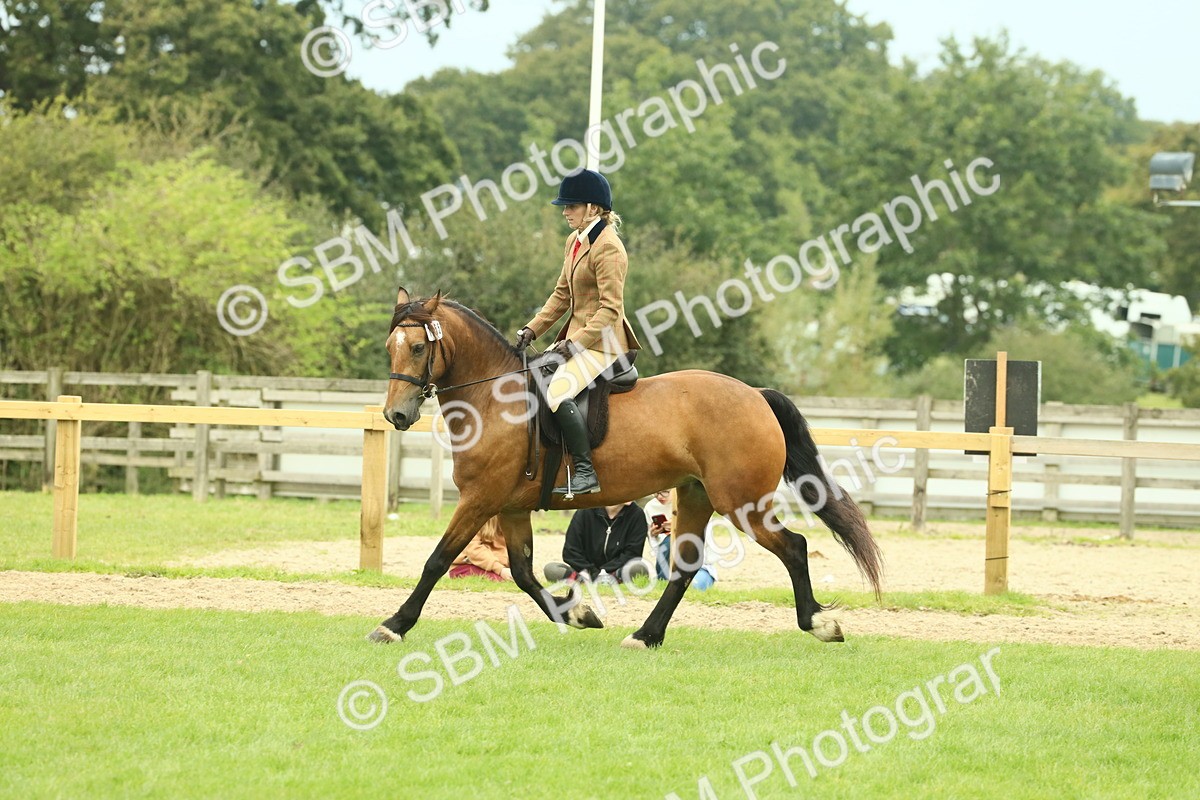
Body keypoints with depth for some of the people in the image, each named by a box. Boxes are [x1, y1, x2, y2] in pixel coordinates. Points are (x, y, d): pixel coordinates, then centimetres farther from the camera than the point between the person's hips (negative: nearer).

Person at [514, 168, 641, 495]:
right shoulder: (575, 241, 13)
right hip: (576, 336, 11)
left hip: (602, 342, -11)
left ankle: (585, 472, -28)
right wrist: (531, 329, 10)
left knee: (559, 392, -29)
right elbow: (562, 294, 20)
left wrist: (576, 342, -26)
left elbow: (610, 309, -21)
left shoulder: (608, 248, -17)